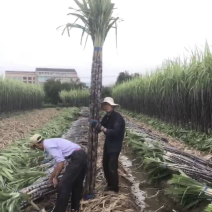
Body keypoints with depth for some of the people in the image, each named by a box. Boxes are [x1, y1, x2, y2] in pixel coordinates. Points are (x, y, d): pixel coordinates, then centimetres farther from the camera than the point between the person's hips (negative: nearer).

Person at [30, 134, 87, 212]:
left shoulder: (48, 145, -8)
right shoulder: (52, 142, 22)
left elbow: (61, 162, -16)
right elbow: (58, 162, 30)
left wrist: (55, 177, -3)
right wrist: (51, 177, 40)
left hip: (76, 158, -10)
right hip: (82, 155, 10)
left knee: (63, 185, -2)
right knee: (77, 184, 21)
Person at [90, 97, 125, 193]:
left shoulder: (117, 117, -19)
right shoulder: (106, 117, 6)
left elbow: (115, 132, -28)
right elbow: (101, 128, 2)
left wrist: (103, 128, -37)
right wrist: (96, 126, -19)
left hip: (115, 145, -8)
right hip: (107, 144, 8)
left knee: (112, 167, -5)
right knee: (105, 165, 13)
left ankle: (115, 188, 11)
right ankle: (110, 184, 30)